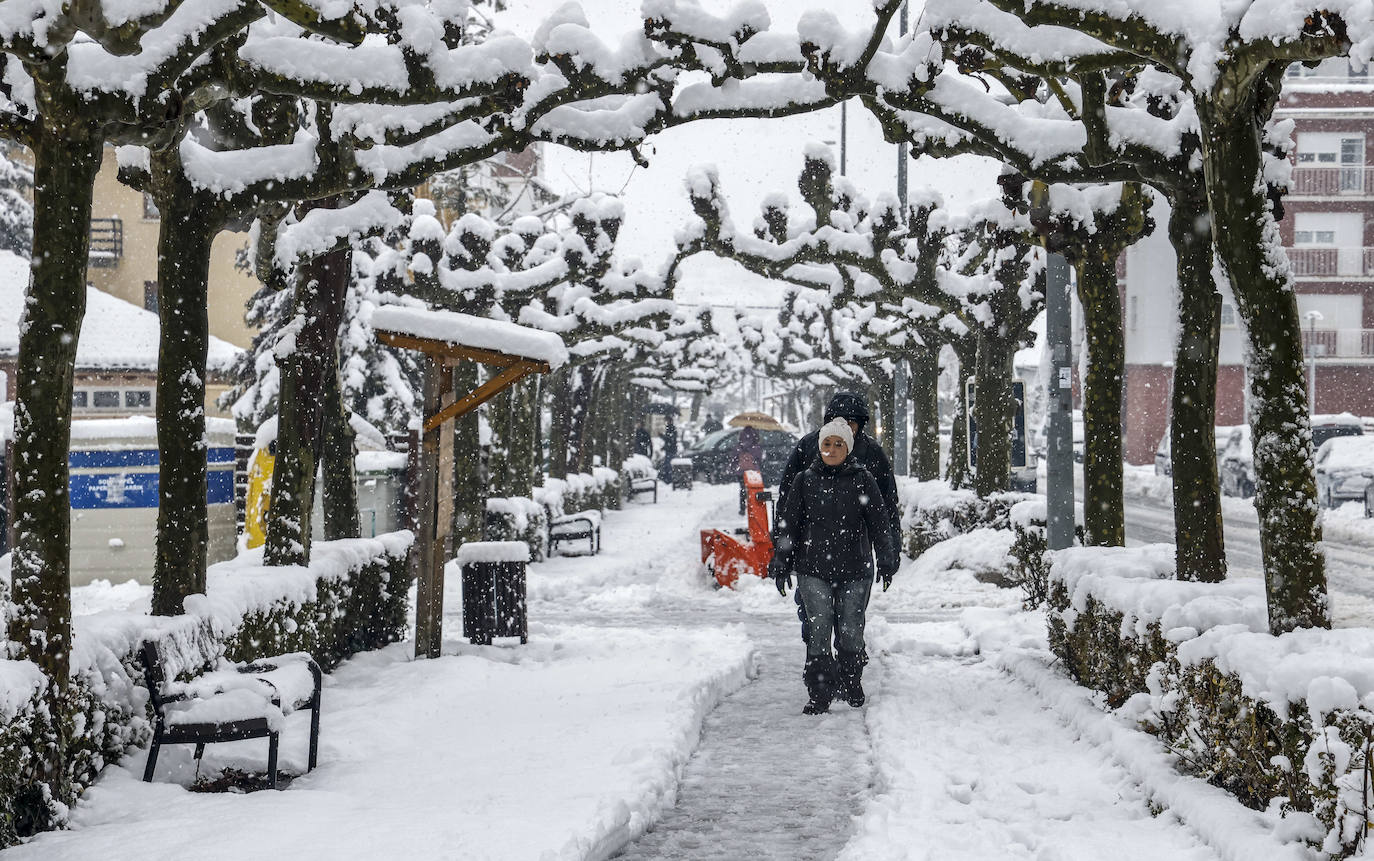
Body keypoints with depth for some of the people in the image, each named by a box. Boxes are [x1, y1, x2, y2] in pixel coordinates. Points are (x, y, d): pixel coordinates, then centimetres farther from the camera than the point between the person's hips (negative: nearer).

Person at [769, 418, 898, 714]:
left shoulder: (862, 480, 3)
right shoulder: (804, 480, 6)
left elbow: (880, 523, 5)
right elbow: (788, 524, 9)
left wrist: (886, 562, 1)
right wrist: (780, 565, 7)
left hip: (855, 570, 0)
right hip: (814, 570, 0)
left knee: (850, 632, 5)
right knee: (818, 632, -8)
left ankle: (851, 686, 25)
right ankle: (819, 695, -3)